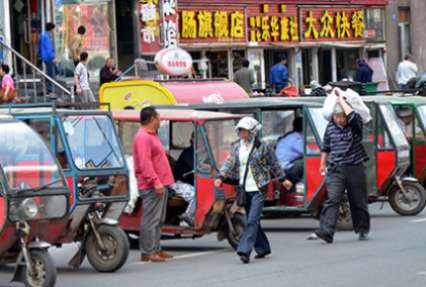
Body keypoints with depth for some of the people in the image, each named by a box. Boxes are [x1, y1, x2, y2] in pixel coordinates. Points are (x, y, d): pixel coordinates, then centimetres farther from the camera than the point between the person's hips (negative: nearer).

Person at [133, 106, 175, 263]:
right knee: (151, 219, -12)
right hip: (151, 186, -11)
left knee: (158, 220, 15)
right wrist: (155, 181, -27)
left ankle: (156, 249, 21)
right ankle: (147, 252, -13)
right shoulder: (143, 137, -14)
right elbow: (145, 163, -22)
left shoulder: (151, 136, 21)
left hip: (159, 185, 11)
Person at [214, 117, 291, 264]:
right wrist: (221, 177, -12)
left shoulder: (263, 147, -3)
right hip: (244, 189, 5)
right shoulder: (236, 147, 9)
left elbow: (274, 165, 6)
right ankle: (263, 248, 27)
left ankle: (244, 250, -21)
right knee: (252, 220, 12)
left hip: (259, 189, -5)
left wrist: (282, 179, 12)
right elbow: (229, 163, 2)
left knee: (252, 220, -14)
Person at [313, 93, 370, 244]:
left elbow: (352, 116, -28)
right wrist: (323, 164, 23)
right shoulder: (330, 127, 8)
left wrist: (341, 100, -17)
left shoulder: (355, 126, -4)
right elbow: (326, 147, 21)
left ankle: (363, 230, 26)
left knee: (359, 202, 9)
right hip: (335, 169, 2)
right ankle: (326, 231, -23)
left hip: (355, 168, -2)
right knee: (332, 200, -13)